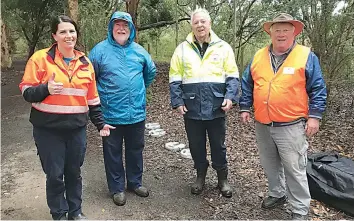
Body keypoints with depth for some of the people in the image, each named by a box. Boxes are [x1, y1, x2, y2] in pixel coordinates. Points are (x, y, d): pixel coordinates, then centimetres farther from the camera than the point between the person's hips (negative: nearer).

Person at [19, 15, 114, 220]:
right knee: (55, 174, 5)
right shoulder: (40, 58, -6)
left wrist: (100, 123, 10)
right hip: (48, 129, -3)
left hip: (77, 128, 3)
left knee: (74, 172, 14)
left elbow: (92, 98, 12)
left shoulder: (85, 63, 6)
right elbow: (26, 91, -5)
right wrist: (46, 89, -25)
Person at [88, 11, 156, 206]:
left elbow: (151, 72, 20)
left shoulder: (139, 50, 5)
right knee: (113, 152, 9)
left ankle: (135, 182, 36)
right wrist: (101, 95, 2)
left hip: (136, 113, 4)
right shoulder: (100, 50, -6)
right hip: (111, 114, -3)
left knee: (135, 149, 17)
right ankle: (117, 188, 27)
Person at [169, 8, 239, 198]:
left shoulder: (223, 47, 2)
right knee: (196, 145, 14)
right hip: (191, 108, 1)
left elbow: (232, 76, 2)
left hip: (216, 108, -1)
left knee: (218, 145, 12)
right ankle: (201, 175, 34)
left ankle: (222, 178, 30)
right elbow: (175, 79, 4)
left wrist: (230, 97, -12)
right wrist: (177, 102, -5)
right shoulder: (182, 49, 4)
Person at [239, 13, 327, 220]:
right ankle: (277, 194, 40)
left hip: (291, 126, -4)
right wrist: (245, 108, 7)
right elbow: (247, 84, 12)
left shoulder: (306, 56, -5)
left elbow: (318, 89, -4)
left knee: (295, 170, 2)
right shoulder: (259, 56, 6)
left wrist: (314, 116, -9)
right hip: (262, 125, 5)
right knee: (270, 165, 19)